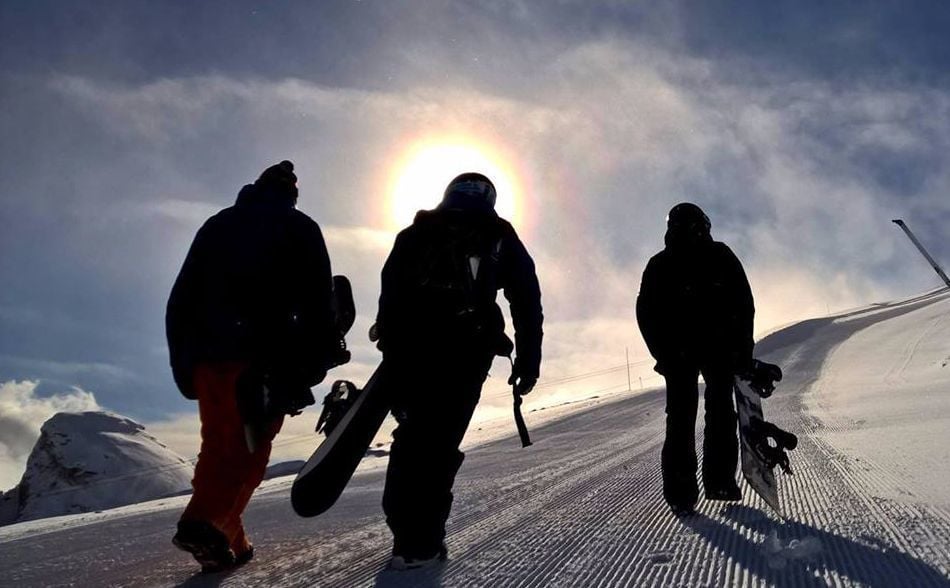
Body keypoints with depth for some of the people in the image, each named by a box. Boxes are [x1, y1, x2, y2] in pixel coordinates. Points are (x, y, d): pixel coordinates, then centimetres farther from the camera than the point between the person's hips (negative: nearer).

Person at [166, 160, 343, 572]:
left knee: (218, 447, 12)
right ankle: (205, 523, -21)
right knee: (249, 445, -3)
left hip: (209, 354, 5)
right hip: (265, 356, -4)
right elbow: (318, 302, -2)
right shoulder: (299, 228, 9)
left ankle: (227, 541, 11)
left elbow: (181, 299, 16)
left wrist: (183, 362, 17)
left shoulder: (217, 225, 21)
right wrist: (317, 361, 0)